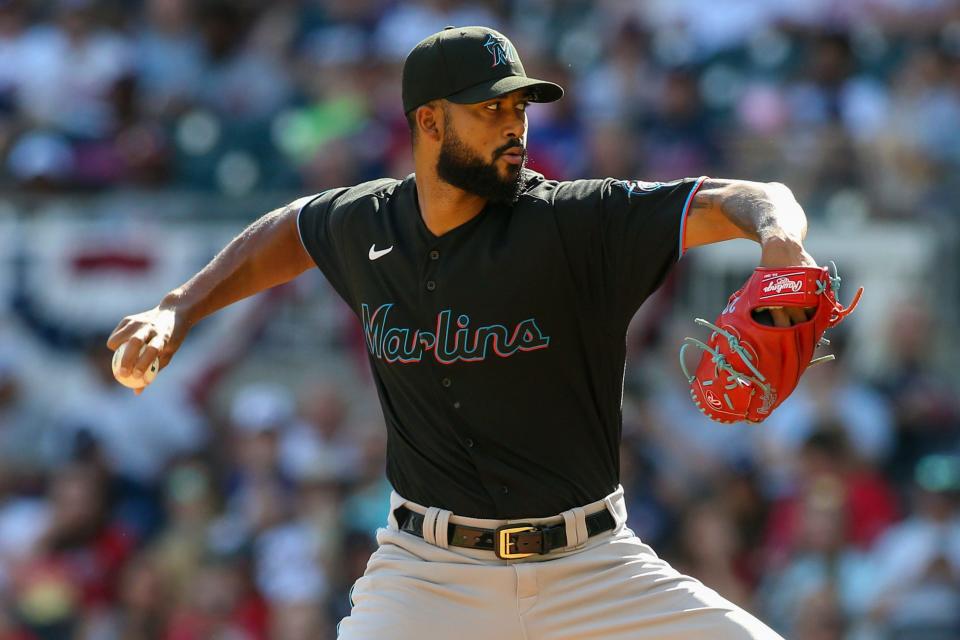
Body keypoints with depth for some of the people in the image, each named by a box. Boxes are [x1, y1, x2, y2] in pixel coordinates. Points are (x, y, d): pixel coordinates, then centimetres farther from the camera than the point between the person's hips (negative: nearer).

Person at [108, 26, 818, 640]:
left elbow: (745, 201, -20)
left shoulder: (574, 221, -11)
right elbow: (285, 233, 26)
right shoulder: (363, 224, 1)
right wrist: (180, 309, 18)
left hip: (590, 569, -1)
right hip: (428, 570, 1)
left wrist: (780, 239, -42)